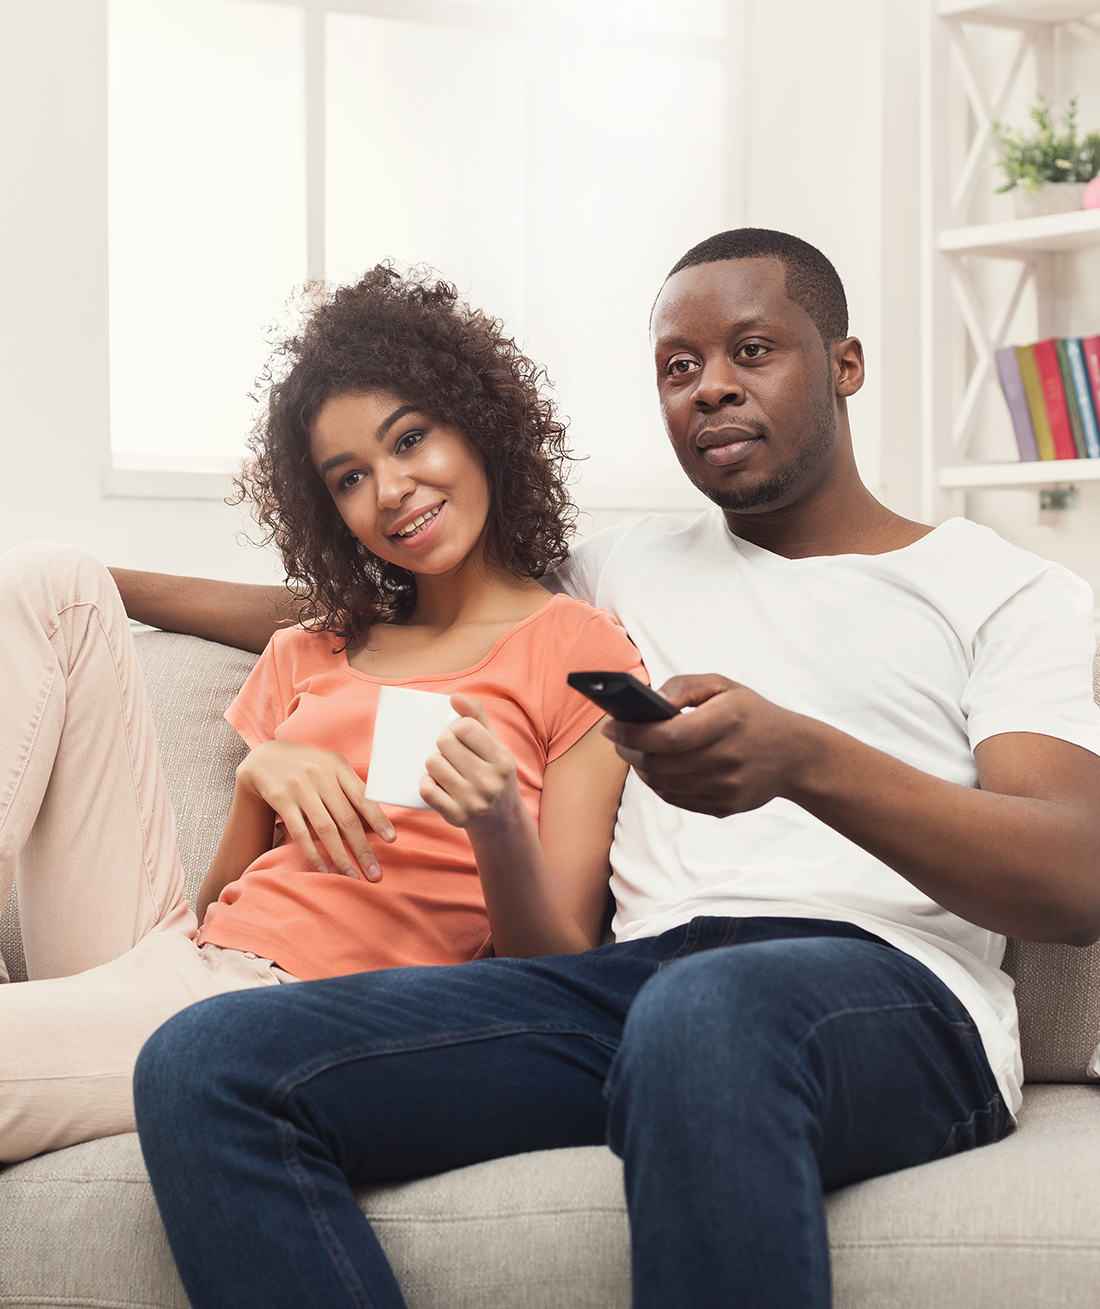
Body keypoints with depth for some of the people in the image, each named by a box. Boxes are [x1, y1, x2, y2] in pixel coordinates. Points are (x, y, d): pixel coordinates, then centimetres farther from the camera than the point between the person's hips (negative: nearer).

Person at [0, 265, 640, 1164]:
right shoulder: (309, 653, 23)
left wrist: (499, 828, -21)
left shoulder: (578, 651, 4)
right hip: (170, 953, 7)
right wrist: (259, 778, -4)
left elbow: (561, 969, -1)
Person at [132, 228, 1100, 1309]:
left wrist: (803, 758, -19)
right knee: (206, 1064, -21)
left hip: (889, 986, -4)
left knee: (705, 1014, -44)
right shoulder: (629, 569, 30)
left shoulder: (1009, 591, 15)